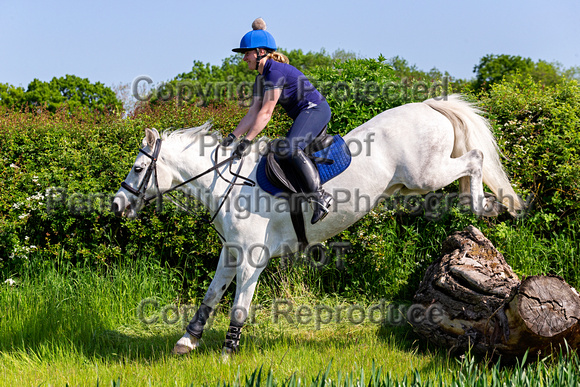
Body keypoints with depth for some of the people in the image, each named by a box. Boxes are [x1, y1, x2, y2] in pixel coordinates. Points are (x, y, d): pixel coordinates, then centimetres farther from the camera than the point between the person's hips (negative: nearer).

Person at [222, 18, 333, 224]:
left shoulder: (275, 71, -17)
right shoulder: (261, 77, 13)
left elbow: (266, 113, -22)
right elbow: (253, 112, 11)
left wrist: (247, 140, -22)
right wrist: (233, 136, 2)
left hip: (316, 109, -12)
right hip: (304, 115, 12)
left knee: (289, 149, -29)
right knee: (286, 152, 14)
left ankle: (319, 196, -32)